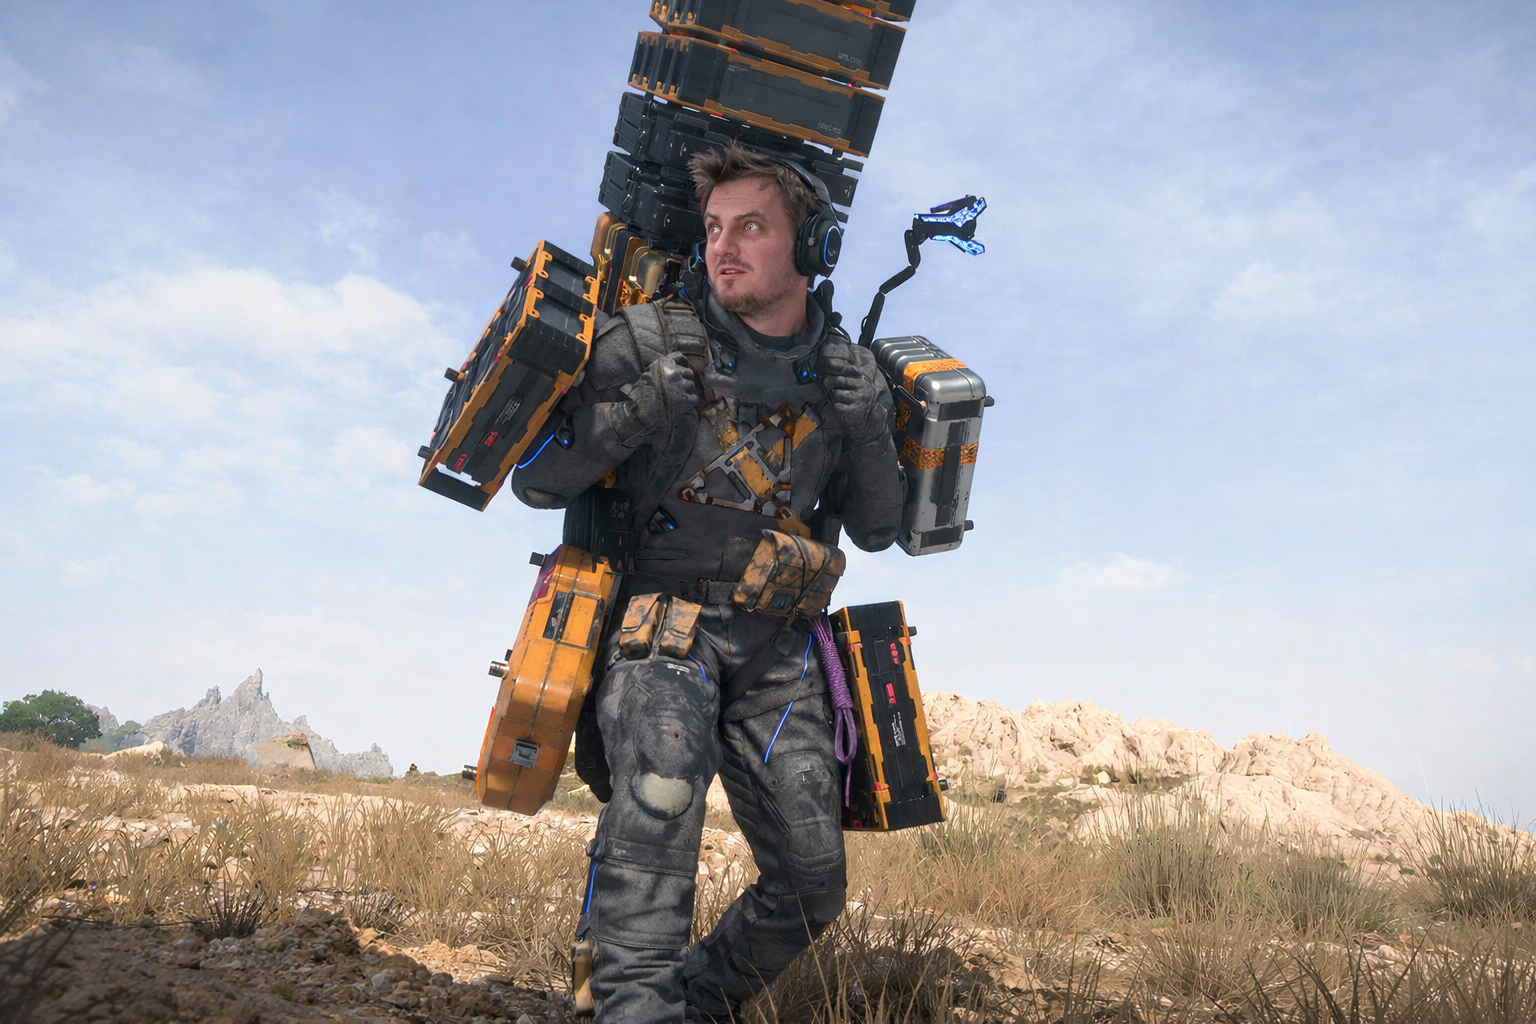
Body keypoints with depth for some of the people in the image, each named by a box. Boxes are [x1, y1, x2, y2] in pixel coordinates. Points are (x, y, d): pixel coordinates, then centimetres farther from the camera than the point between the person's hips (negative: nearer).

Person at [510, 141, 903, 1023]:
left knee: (812, 885, 2)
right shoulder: (649, 341, -5)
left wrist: (864, 431, -9)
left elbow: (879, 529, 9)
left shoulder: (849, 373, 5)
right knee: (663, 772, -36)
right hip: (659, 619, -3)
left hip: (774, 648, 4)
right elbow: (534, 480, -5)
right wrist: (637, 412, -21)